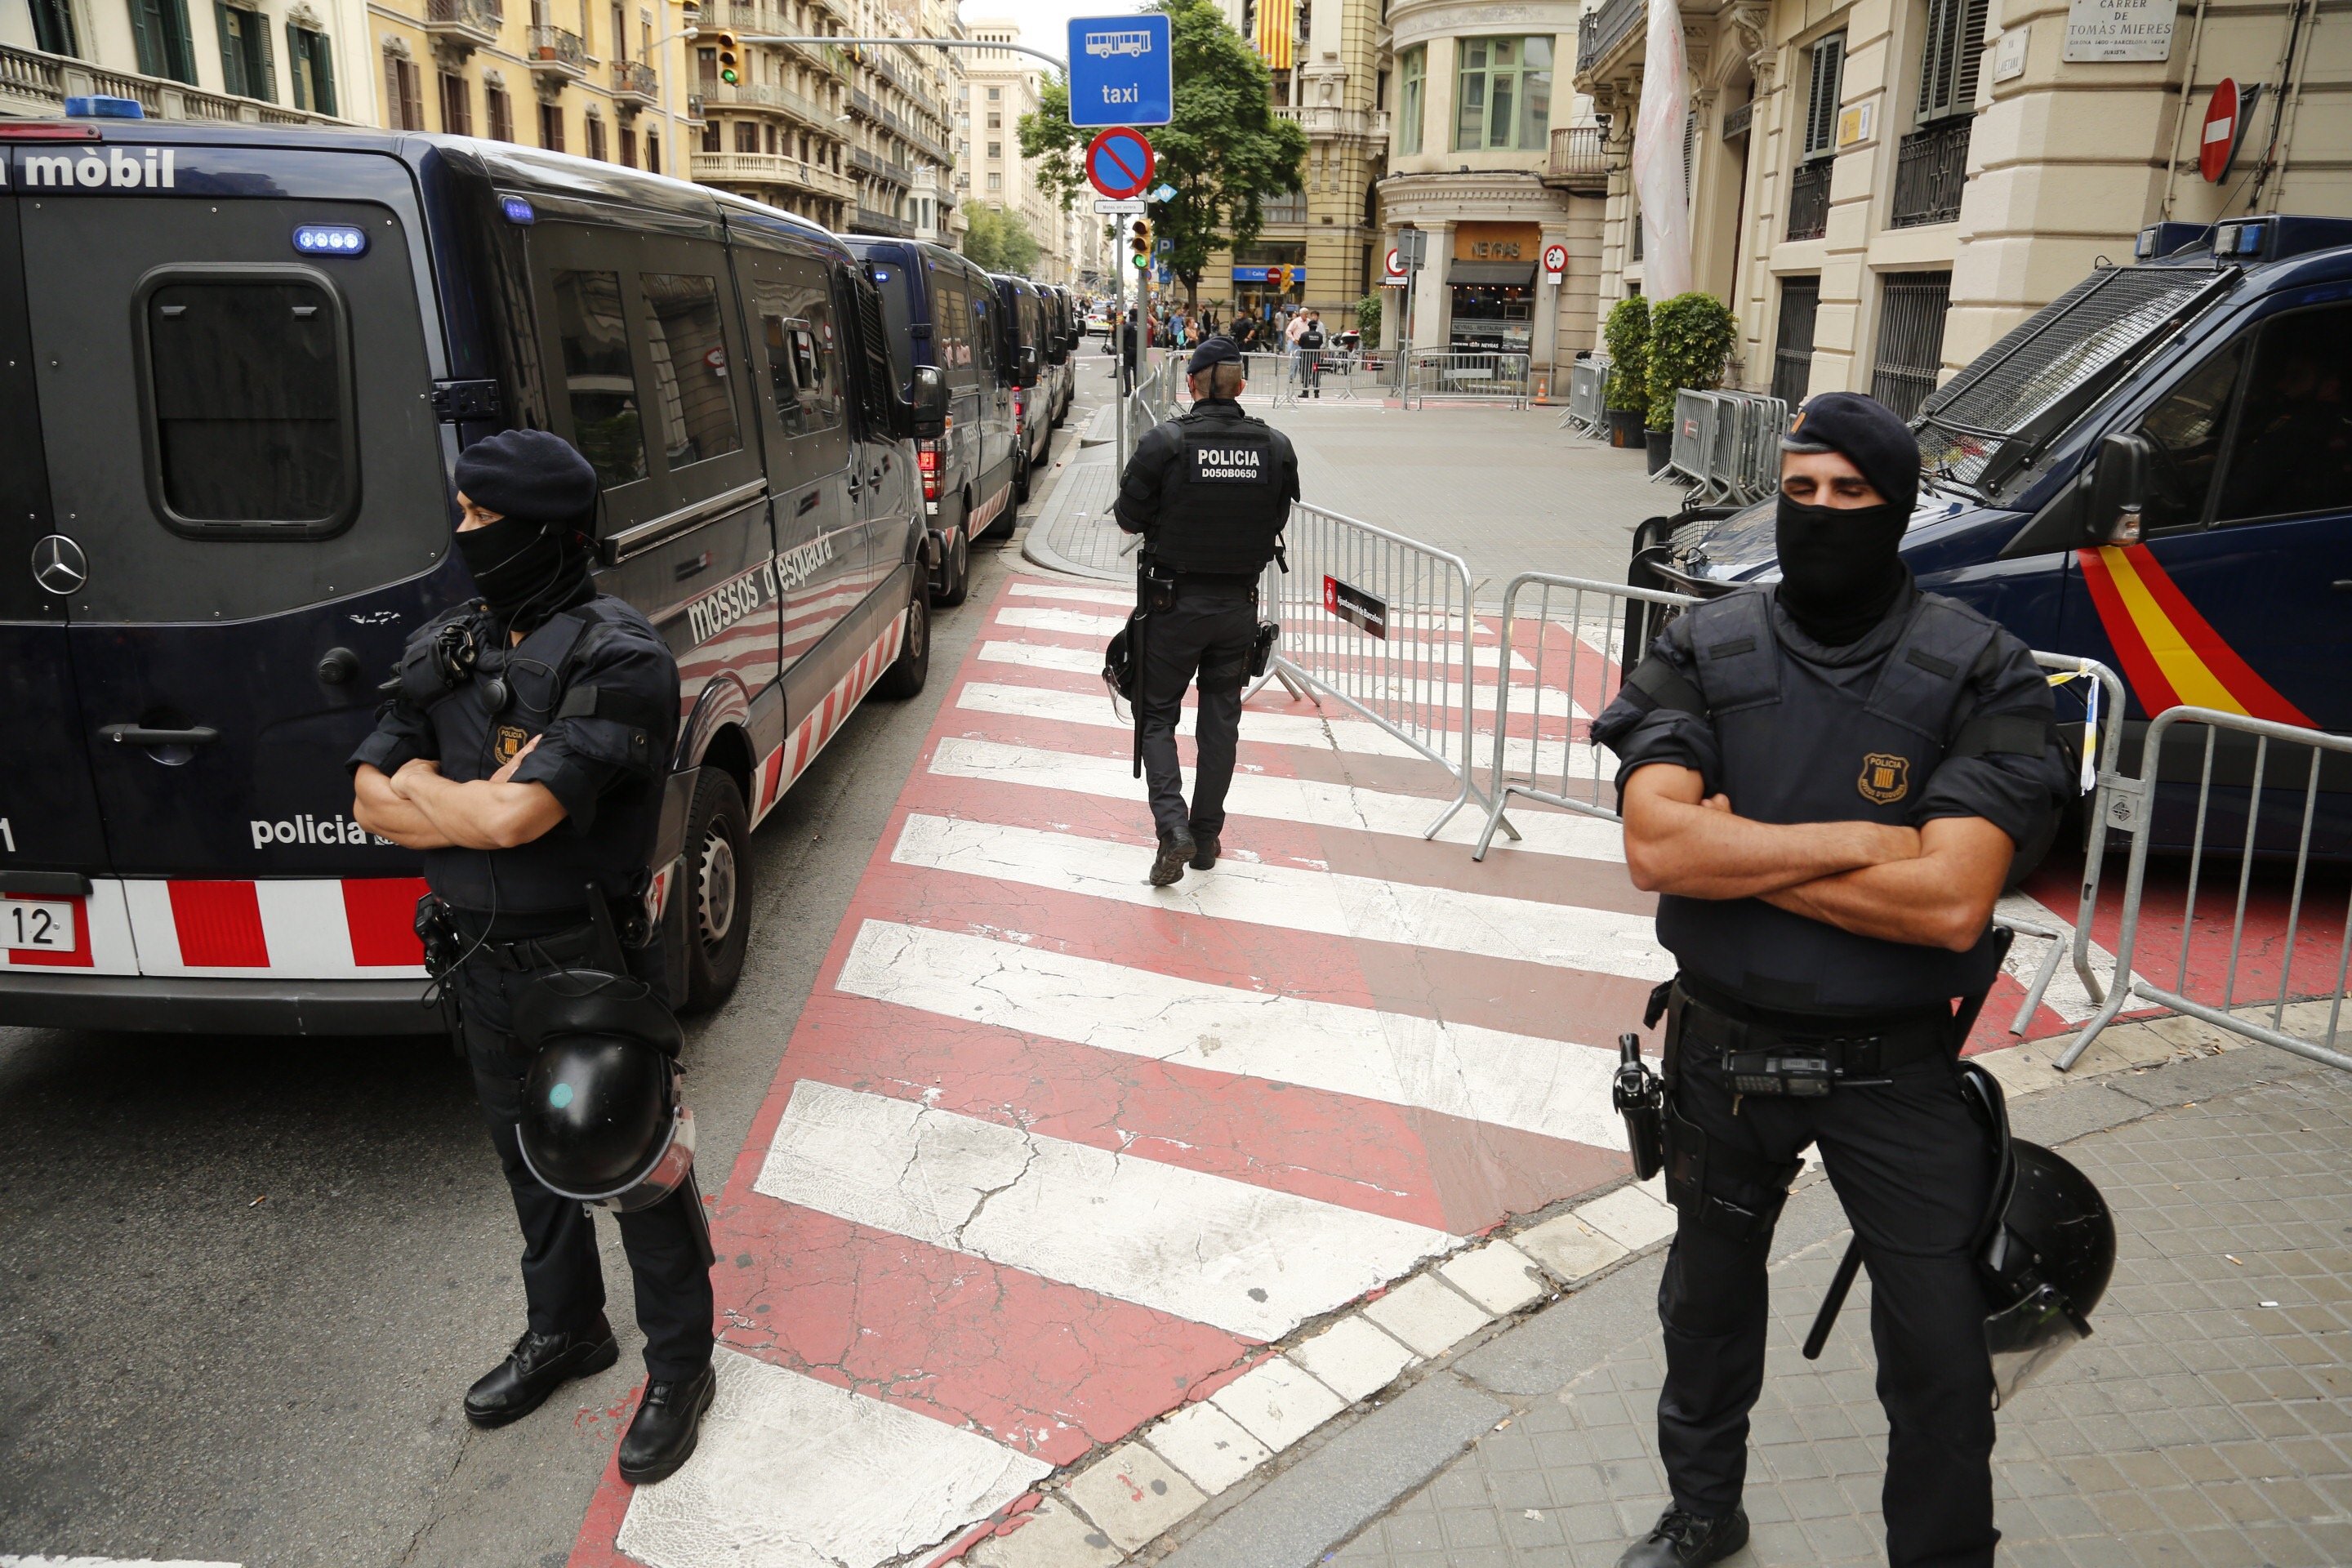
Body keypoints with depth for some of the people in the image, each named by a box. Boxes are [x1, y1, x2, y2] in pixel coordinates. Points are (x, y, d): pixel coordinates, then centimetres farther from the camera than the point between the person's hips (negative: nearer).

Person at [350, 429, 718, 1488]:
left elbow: (518, 814, -28)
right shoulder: (447, 649, 3)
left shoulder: (620, 660, -20)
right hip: (481, 964, 7)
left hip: (589, 964, -7)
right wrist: (480, 804, -17)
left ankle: (679, 1365, 29)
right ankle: (565, 1330, 46)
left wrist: (421, 789, -10)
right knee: (530, 1157, 23)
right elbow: (371, 799, -1)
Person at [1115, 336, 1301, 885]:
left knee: (1157, 715, 11)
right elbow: (1277, 523, 4)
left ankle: (1173, 826, -7)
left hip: (1174, 604, -3)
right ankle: (1206, 838, 23)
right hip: (1239, 605, 3)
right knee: (1220, 720, 15)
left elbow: (1130, 517, -7)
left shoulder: (1165, 442, -15)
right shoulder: (1276, 447, -5)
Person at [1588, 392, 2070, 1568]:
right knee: (1708, 1303, 22)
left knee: (1940, 1360, 8)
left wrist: (1731, 851, -21)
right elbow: (1653, 847, -20)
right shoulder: (1704, 654, -7)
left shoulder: (1979, 675, -13)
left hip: (1897, 1070, -2)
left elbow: (1950, 901, -25)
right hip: (1723, 1055, 3)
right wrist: (1851, 840, -22)